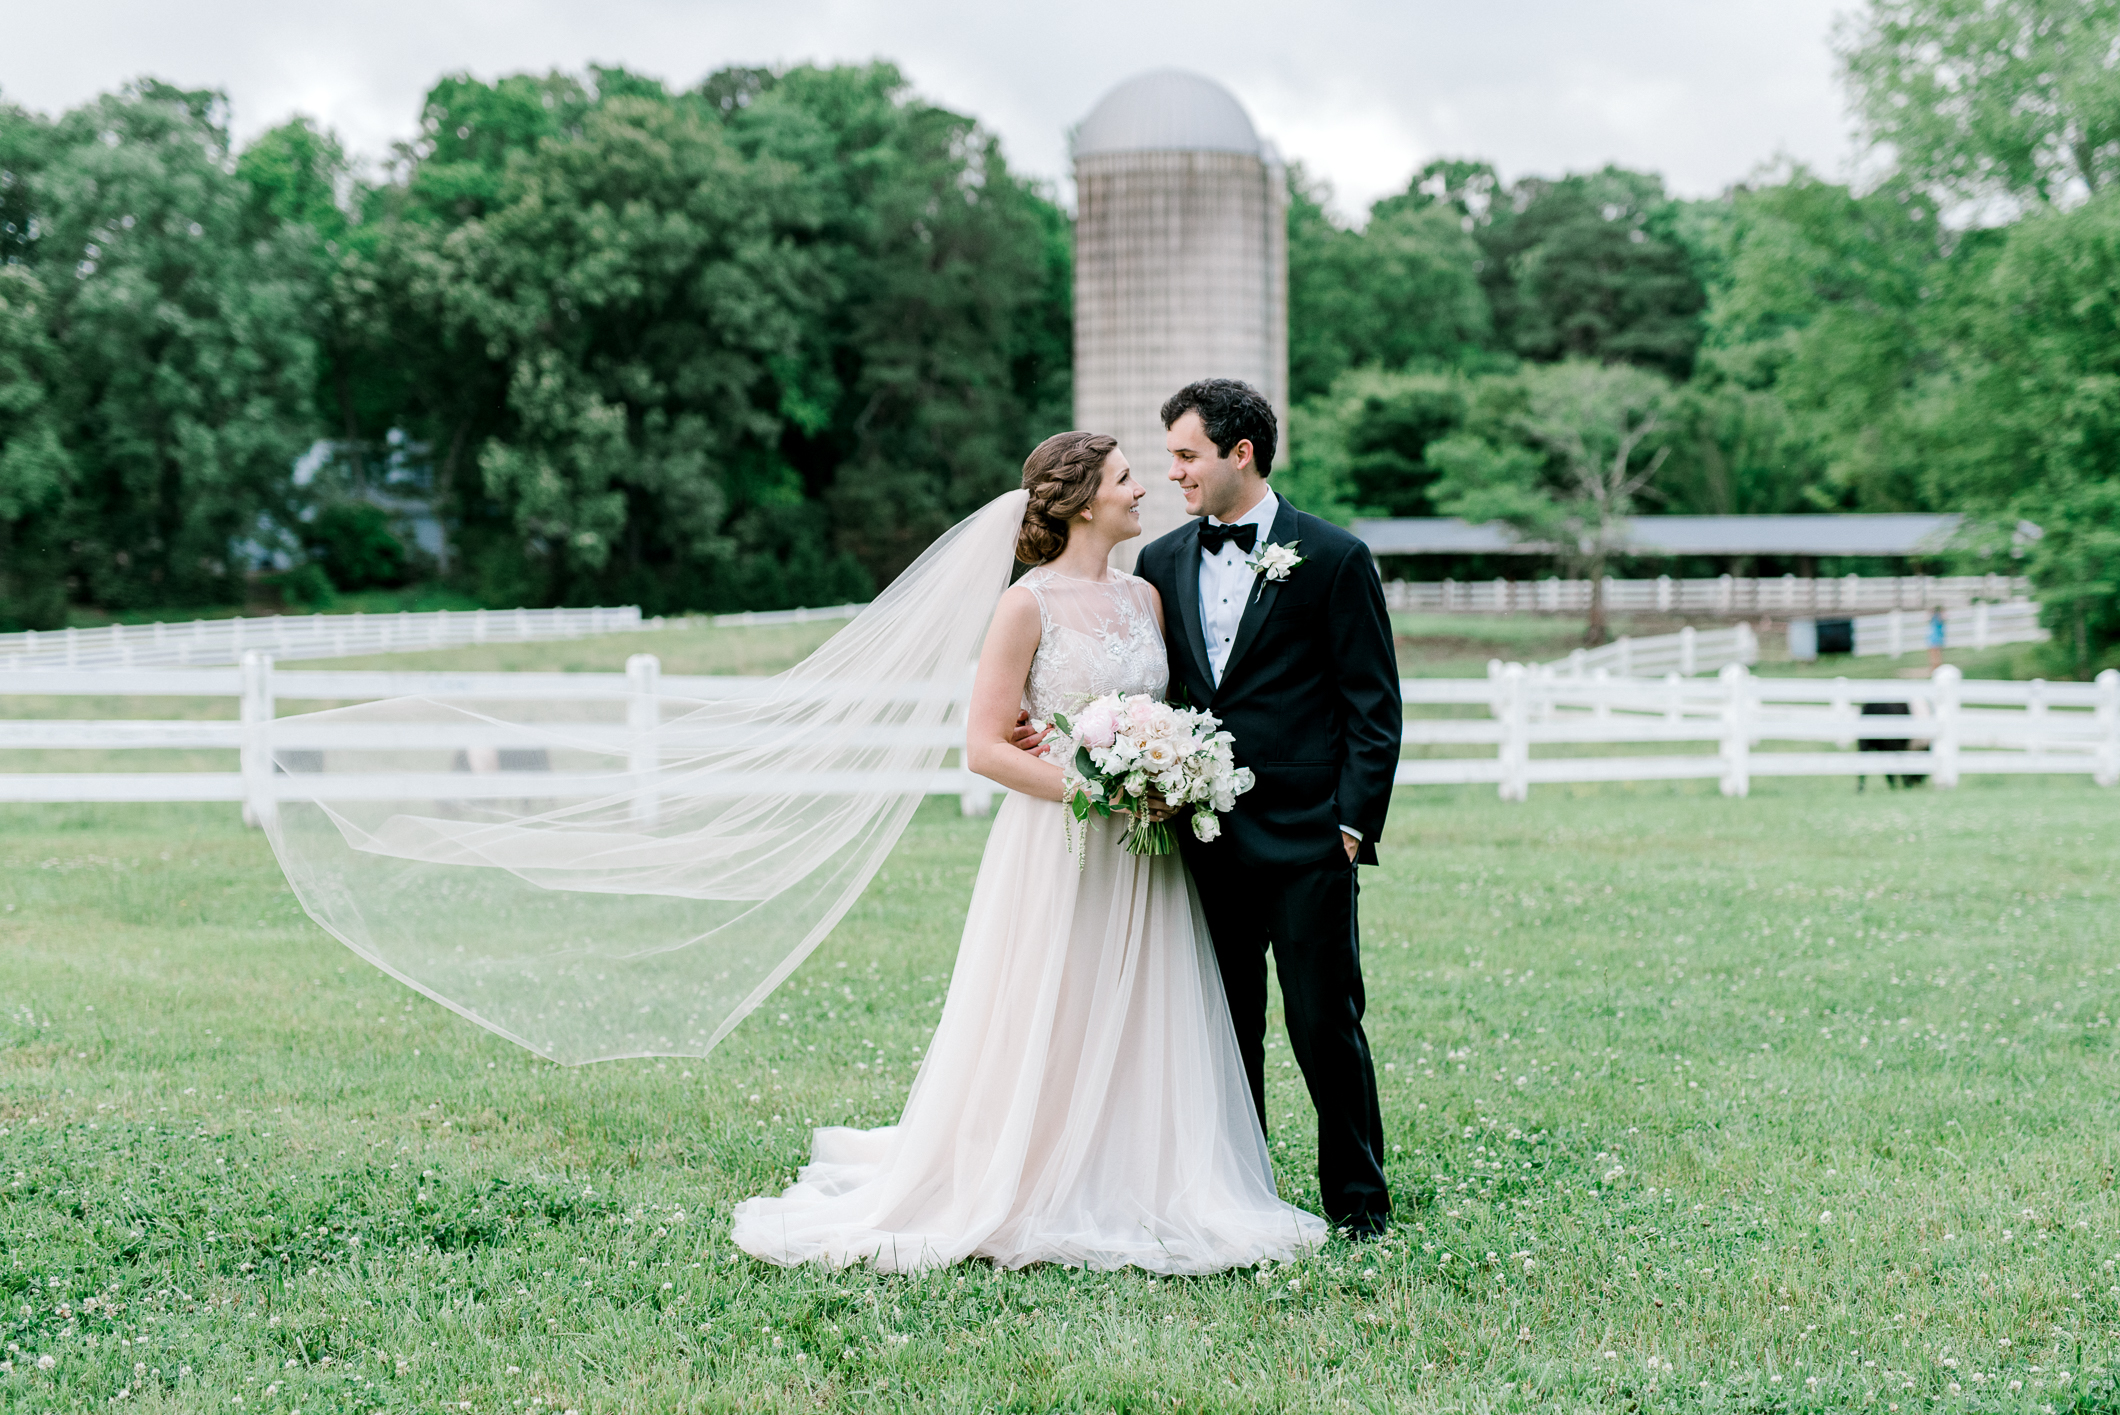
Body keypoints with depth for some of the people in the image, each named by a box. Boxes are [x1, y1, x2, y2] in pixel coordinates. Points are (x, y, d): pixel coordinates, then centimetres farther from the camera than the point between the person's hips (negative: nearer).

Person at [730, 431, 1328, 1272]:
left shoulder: (1144, 598, 11)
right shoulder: (1029, 606, -8)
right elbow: (985, 746, -11)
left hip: (1139, 855, 6)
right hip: (1055, 846, -6)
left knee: (1141, 1032, 7)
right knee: (1040, 1036, -1)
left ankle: (1132, 1195, 17)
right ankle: (1018, 1199, 12)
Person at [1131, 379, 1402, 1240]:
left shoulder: (1334, 559, -2)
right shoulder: (1160, 564, 11)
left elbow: (1373, 708, -3)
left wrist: (1352, 825, -9)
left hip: (1305, 840, -4)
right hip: (1201, 839, 4)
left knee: (1326, 1025, 0)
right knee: (1222, 1030, 9)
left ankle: (1358, 1202, 13)